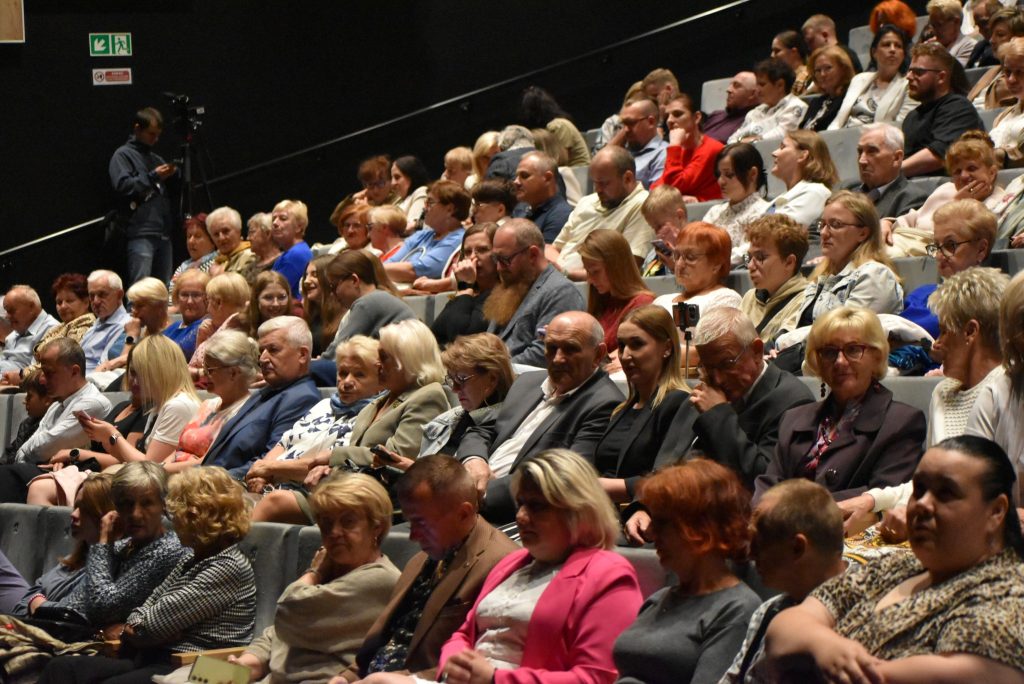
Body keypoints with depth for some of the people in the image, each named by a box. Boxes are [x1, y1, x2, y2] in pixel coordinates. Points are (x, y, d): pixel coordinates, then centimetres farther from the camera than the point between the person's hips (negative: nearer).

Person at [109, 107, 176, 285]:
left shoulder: (156, 159, 24)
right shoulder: (123, 155, 4)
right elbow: (122, 185, -12)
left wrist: (173, 175, 6)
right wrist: (153, 176, -10)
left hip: (163, 233, 7)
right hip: (140, 233, -7)